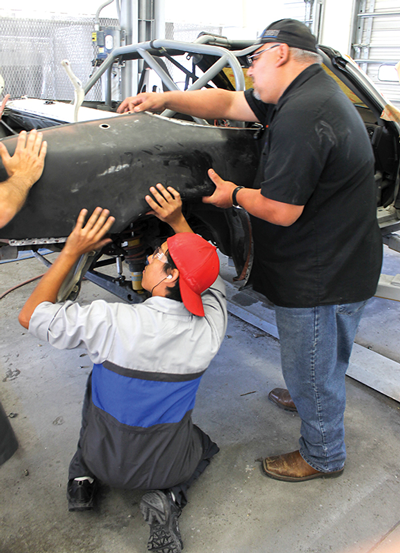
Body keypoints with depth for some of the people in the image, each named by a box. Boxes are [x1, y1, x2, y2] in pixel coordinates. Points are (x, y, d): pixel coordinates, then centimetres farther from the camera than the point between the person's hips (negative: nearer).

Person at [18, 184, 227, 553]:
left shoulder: (110, 322, -30)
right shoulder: (210, 327, -21)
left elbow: (30, 315, -13)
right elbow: (206, 272, 2)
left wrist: (72, 251, -14)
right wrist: (179, 221, 2)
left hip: (107, 461, 1)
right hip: (168, 465, 0)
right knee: (206, 447, 34)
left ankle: (83, 473, 20)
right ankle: (170, 494, 4)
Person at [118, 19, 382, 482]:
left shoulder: (301, 115, -26)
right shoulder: (309, 94, 8)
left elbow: (280, 210, -27)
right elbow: (227, 103, 13)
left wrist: (234, 195, -9)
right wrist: (164, 99, 8)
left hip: (322, 279, -10)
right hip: (339, 265, 10)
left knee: (312, 369, 10)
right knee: (320, 361, 31)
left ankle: (322, 457, 32)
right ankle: (306, 398, 56)